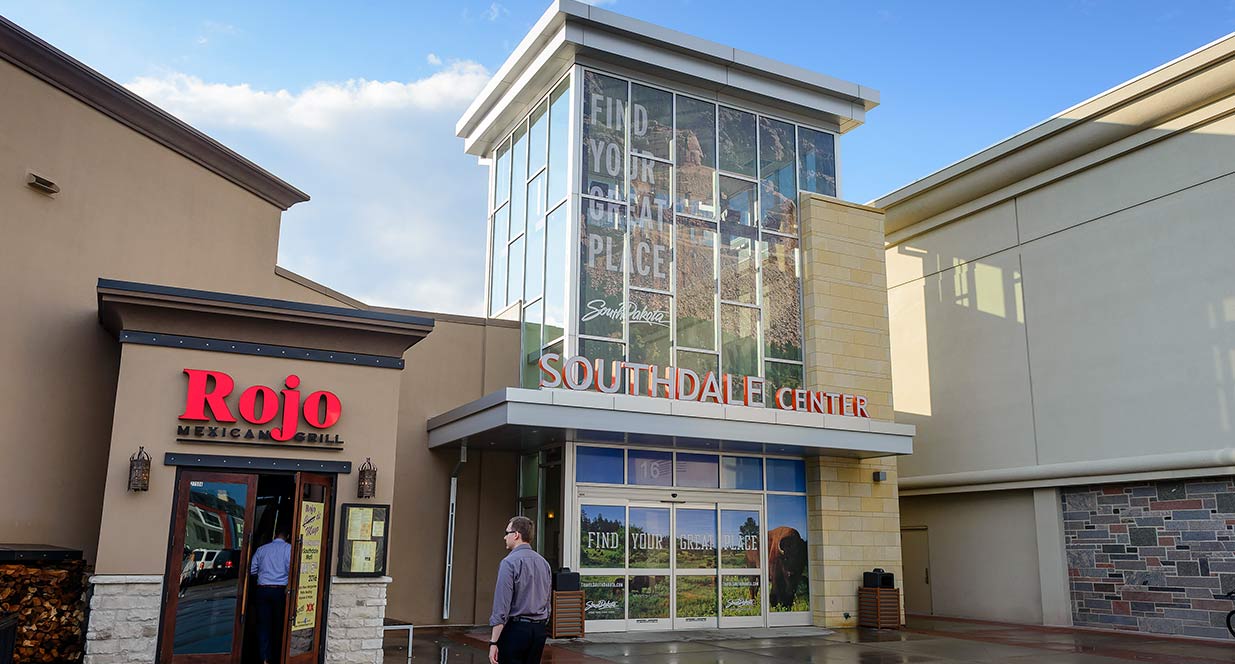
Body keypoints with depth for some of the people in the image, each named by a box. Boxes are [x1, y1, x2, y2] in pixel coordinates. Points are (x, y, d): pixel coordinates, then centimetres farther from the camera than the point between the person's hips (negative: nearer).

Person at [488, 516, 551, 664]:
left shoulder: (509, 562, -11)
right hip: (539, 629, 7)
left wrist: (493, 642, -14)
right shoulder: (543, 562, 10)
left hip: (515, 627, -7)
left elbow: (502, 605, -15)